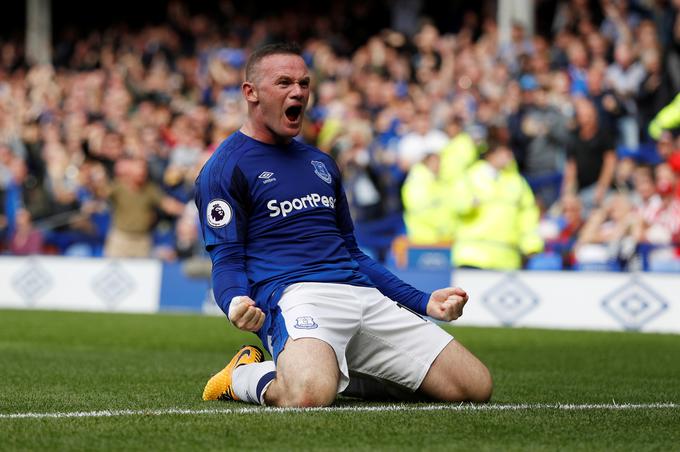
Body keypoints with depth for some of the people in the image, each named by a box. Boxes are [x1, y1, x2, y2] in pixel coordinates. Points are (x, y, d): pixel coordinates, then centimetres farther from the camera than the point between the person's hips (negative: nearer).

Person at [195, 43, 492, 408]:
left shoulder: (321, 163, 27)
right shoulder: (224, 168, 5)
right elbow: (227, 259, -2)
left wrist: (423, 302, 23)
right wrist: (236, 304, -26)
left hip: (363, 294, 7)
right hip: (294, 294, -7)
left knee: (476, 386, -5)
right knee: (308, 395, -41)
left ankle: (344, 373, 13)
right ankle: (243, 375, -5)